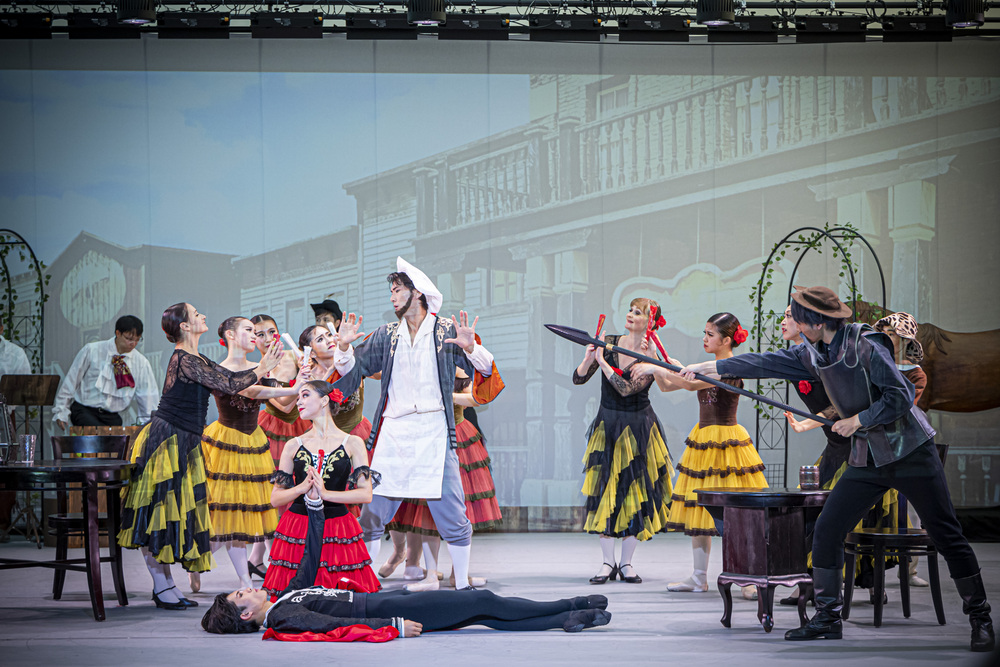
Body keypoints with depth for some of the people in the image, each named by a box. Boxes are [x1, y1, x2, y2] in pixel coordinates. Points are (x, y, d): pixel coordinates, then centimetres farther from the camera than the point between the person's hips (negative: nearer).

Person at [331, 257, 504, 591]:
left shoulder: (447, 331, 2)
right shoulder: (387, 335, 12)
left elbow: (484, 370, -5)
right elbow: (352, 372, 16)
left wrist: (471, 348, -25)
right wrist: (344, 347, -3)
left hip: (433, 431, -3)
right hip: (393, 431, 3)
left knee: (451, 514, -3)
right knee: (371, 513, 2)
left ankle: (462, 586, 9)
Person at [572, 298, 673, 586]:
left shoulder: (651, 358, -8)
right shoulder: (609, 343, 1)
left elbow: (626, 388, -21)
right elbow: (578, 378, 1)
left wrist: (602, 361, -17)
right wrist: (589, 358, -18)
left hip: (637, 429, -2)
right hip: (607, 425, 2)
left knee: (635, 491, -1)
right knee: (604, 489, -1)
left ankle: (626, 562, 9)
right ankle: (607, 561, 5)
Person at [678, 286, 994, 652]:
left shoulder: (866, 347, -18)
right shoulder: (814, 354, 4)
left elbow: (900, 398, -20)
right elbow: (765, 363, 11)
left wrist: (857, 421, -13)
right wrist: (708, 367, 15)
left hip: (910, 453, -7)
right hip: (867, 459, 7)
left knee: (947, 536, -5)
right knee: (827, 530, 0)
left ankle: (980, 620, 5)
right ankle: (828, 618, 11)